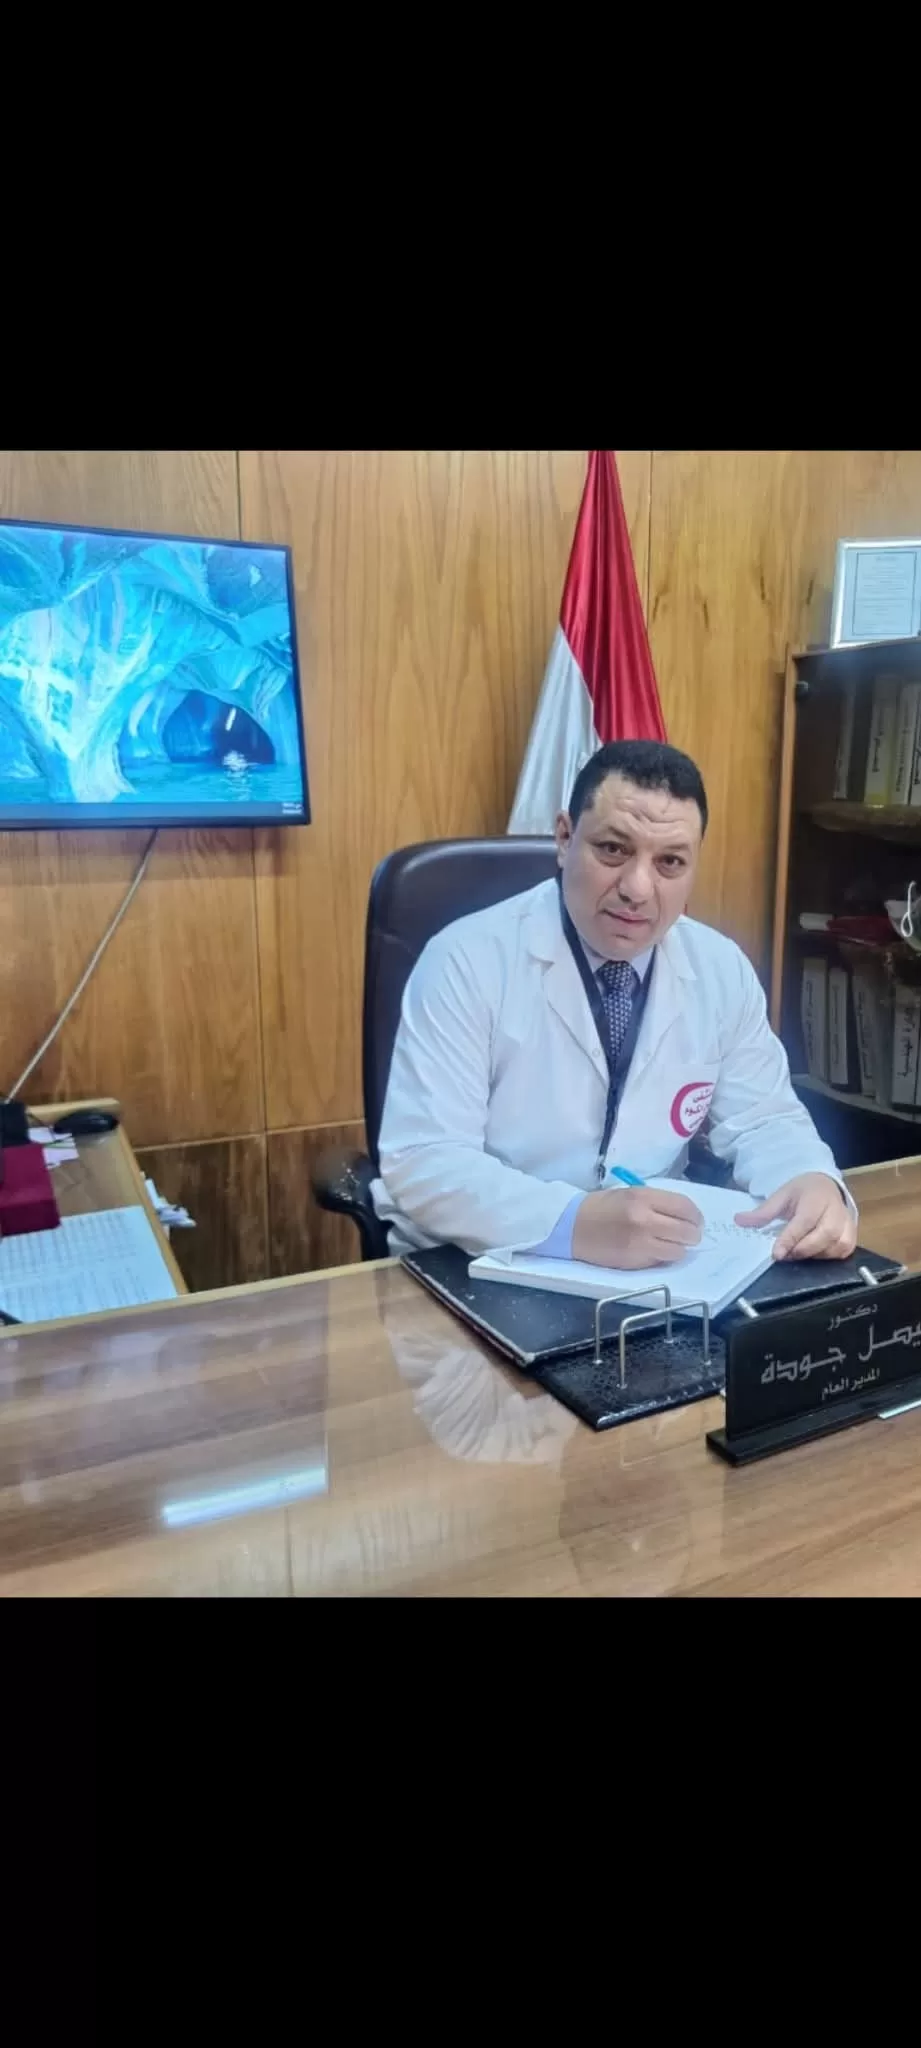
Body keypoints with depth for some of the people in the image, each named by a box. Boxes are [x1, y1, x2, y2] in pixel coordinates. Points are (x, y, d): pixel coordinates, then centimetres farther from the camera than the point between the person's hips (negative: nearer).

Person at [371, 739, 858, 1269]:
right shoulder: (466, 962, -15)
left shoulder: (723, 970, 0)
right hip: (480, 1273, -4)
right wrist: (574, 1223, -34)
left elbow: (763, 1121, 7)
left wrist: (815, 1182, -16)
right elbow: (420, 1163, -20)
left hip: (660, 1270, 5)